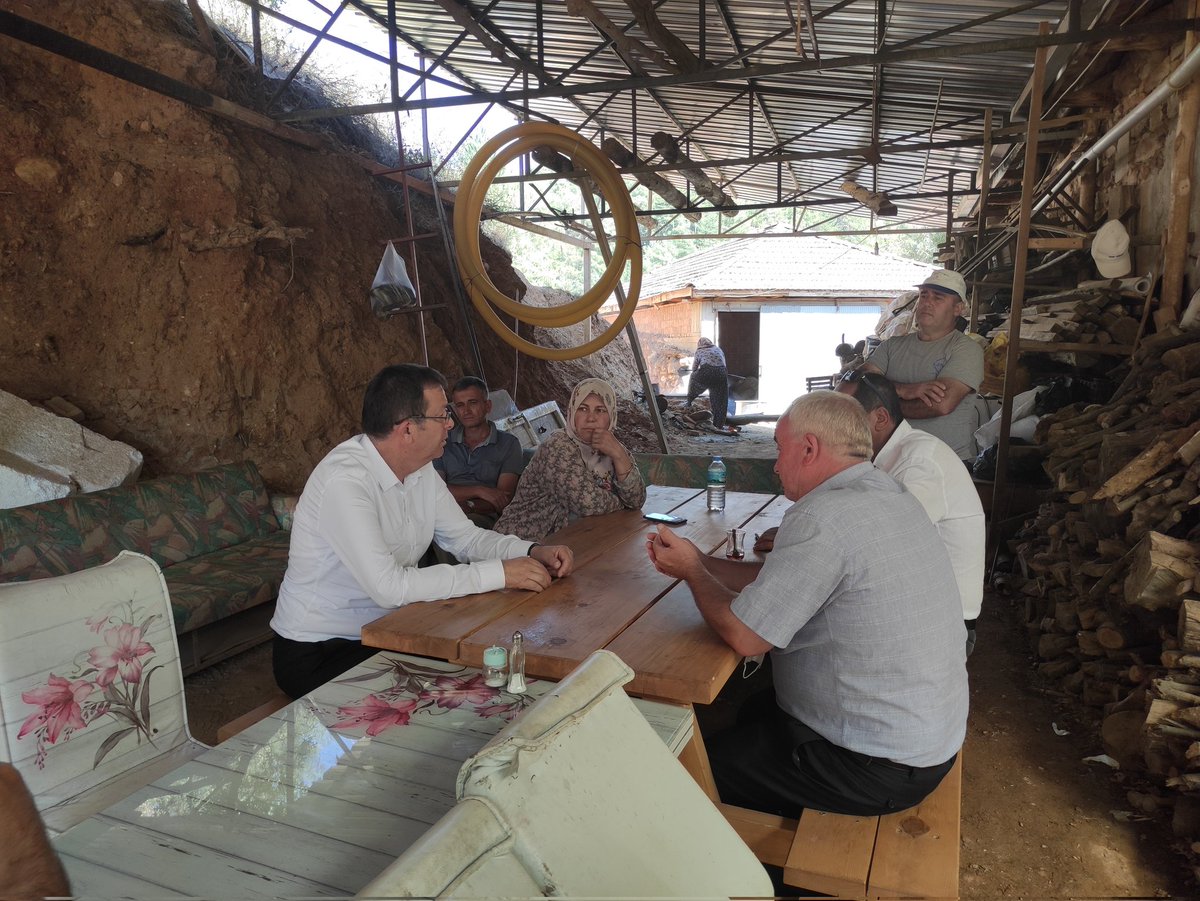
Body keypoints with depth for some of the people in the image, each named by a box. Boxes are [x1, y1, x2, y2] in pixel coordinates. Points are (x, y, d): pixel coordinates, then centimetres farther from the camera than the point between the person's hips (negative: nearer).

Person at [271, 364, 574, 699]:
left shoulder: (421, 469, 0)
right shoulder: (345, 480, -27)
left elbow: (465, 536, 6)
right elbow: (389, 587, -33)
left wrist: (533, 552, -12)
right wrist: (499, 573, -30)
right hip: (317, 654, -8)